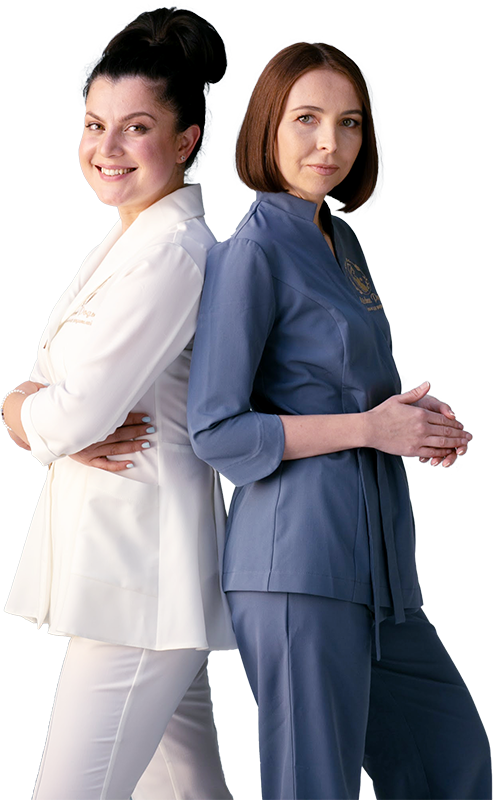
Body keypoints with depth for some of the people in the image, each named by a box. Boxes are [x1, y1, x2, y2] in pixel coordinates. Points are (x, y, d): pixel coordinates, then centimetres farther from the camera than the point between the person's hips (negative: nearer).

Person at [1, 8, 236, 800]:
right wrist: (66, 429, -7)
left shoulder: (171, 250, -15)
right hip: (111, 555, 10)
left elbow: (72, 413, -20)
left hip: (141, 564, -10)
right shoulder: (120, 247, 16)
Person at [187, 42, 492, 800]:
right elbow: (216, 430, -15)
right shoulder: (253, 252, -11)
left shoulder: (340, 241, 15)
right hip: (299, 559, -9)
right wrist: (371, 428, -13)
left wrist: (415, 419, 3)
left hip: (371, 560, 9)